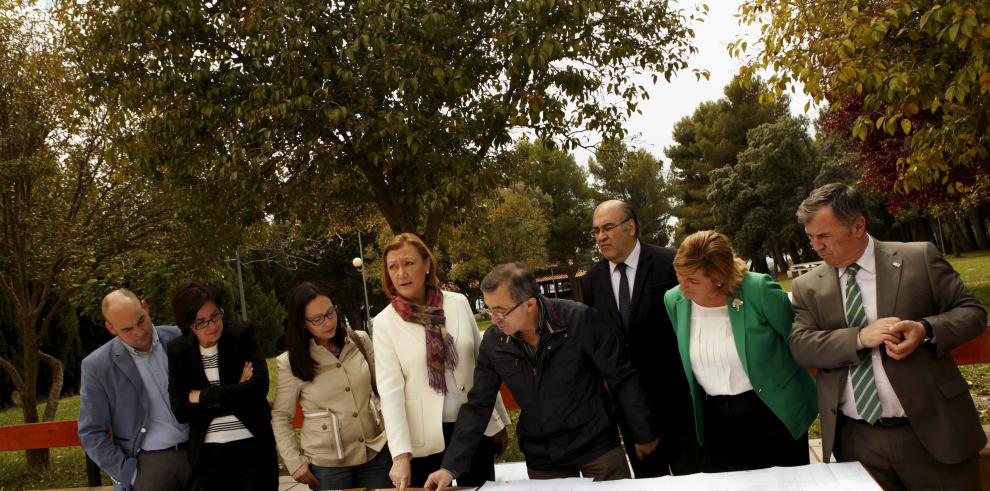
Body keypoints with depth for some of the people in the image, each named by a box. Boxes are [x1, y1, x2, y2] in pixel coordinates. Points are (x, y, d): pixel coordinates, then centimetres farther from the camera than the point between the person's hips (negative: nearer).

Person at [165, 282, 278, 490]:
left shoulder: (241, 333, -5)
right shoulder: (178, 350, 0)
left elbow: (259, 386, -15)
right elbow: (180, 410, -6)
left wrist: (203, 397, -12)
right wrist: (236, 395, -13)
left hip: (253, 446, -1)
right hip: (209, 454, 2)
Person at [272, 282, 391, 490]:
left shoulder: (360, 341, 0)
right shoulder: (291, 363, -8)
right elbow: (280, 417, -1)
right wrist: (295, 461, -5)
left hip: (377, 452, 3)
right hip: (327, 464, -2)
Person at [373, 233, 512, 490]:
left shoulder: (458, 303, 0)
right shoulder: (385, 323, -6)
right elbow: (390, 390, -12)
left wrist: (501, 420, 11)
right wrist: (401, 454, -21)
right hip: (425, 438, -2)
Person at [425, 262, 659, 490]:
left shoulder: (580, 320, -20)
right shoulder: (493, 342, -9)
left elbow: (622, 379, -10)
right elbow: (477, 407, -4)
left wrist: (644, 435, -3)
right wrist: (451, 466, -11)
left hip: (597, 445, -3)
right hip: (541, 458, 3)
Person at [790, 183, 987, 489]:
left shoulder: (920, 258, -1)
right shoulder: (807, 286, 5)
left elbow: (971, 311, 3)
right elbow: (800, 345, -4)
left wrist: (926, 329, -17)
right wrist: (860, 337, -19)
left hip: (931, 431, -1)